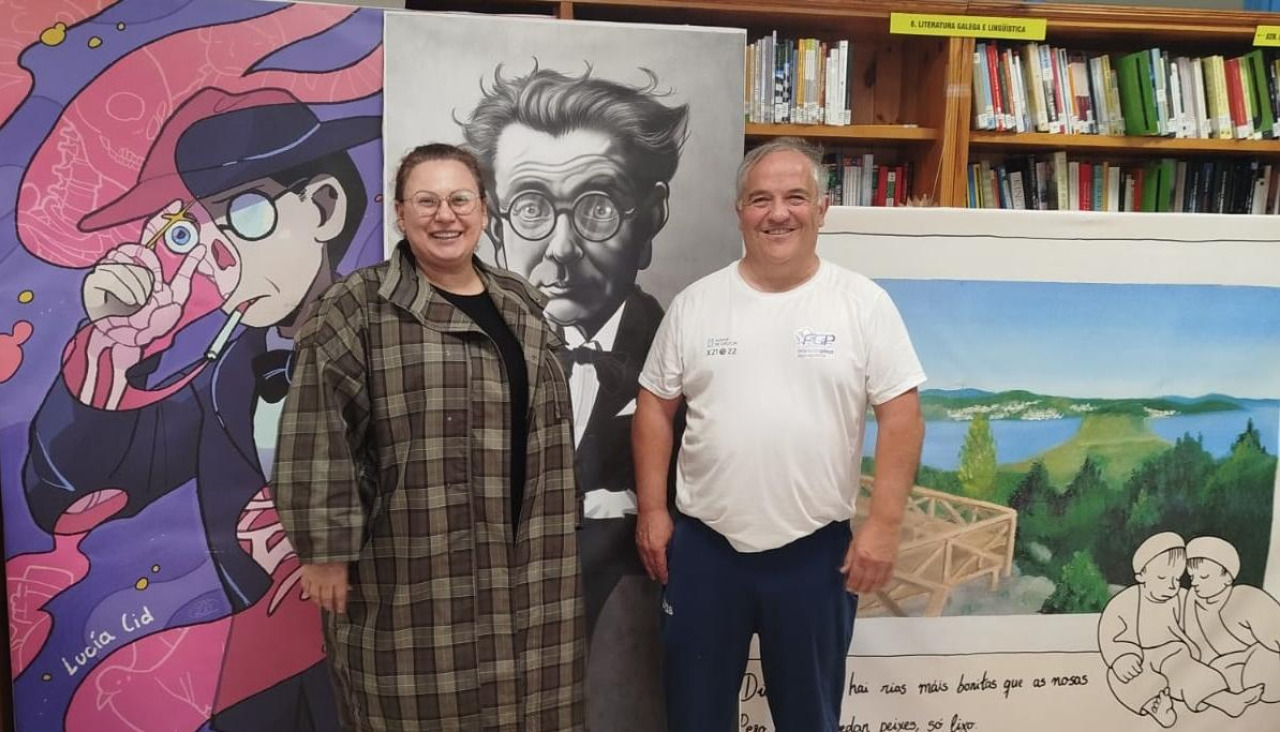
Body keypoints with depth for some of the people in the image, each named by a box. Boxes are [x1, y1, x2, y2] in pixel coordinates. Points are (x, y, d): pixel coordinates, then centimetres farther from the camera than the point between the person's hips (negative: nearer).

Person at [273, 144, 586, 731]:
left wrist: (553, 540, 16)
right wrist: (326, 551, -14)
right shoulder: (357, 309, -8)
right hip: (415, 576, -5)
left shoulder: (522, 304, 10)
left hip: (521, 568, 5)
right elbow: (318, 437, -12)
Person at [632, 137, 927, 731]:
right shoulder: (695, 303, 1)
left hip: (817, 547, -1)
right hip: (704, 543, 2)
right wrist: (652, 510, 0)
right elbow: (655, 407, 5)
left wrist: (884, 523, -11)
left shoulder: (863, 302, -5)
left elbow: (901, 414, -6)